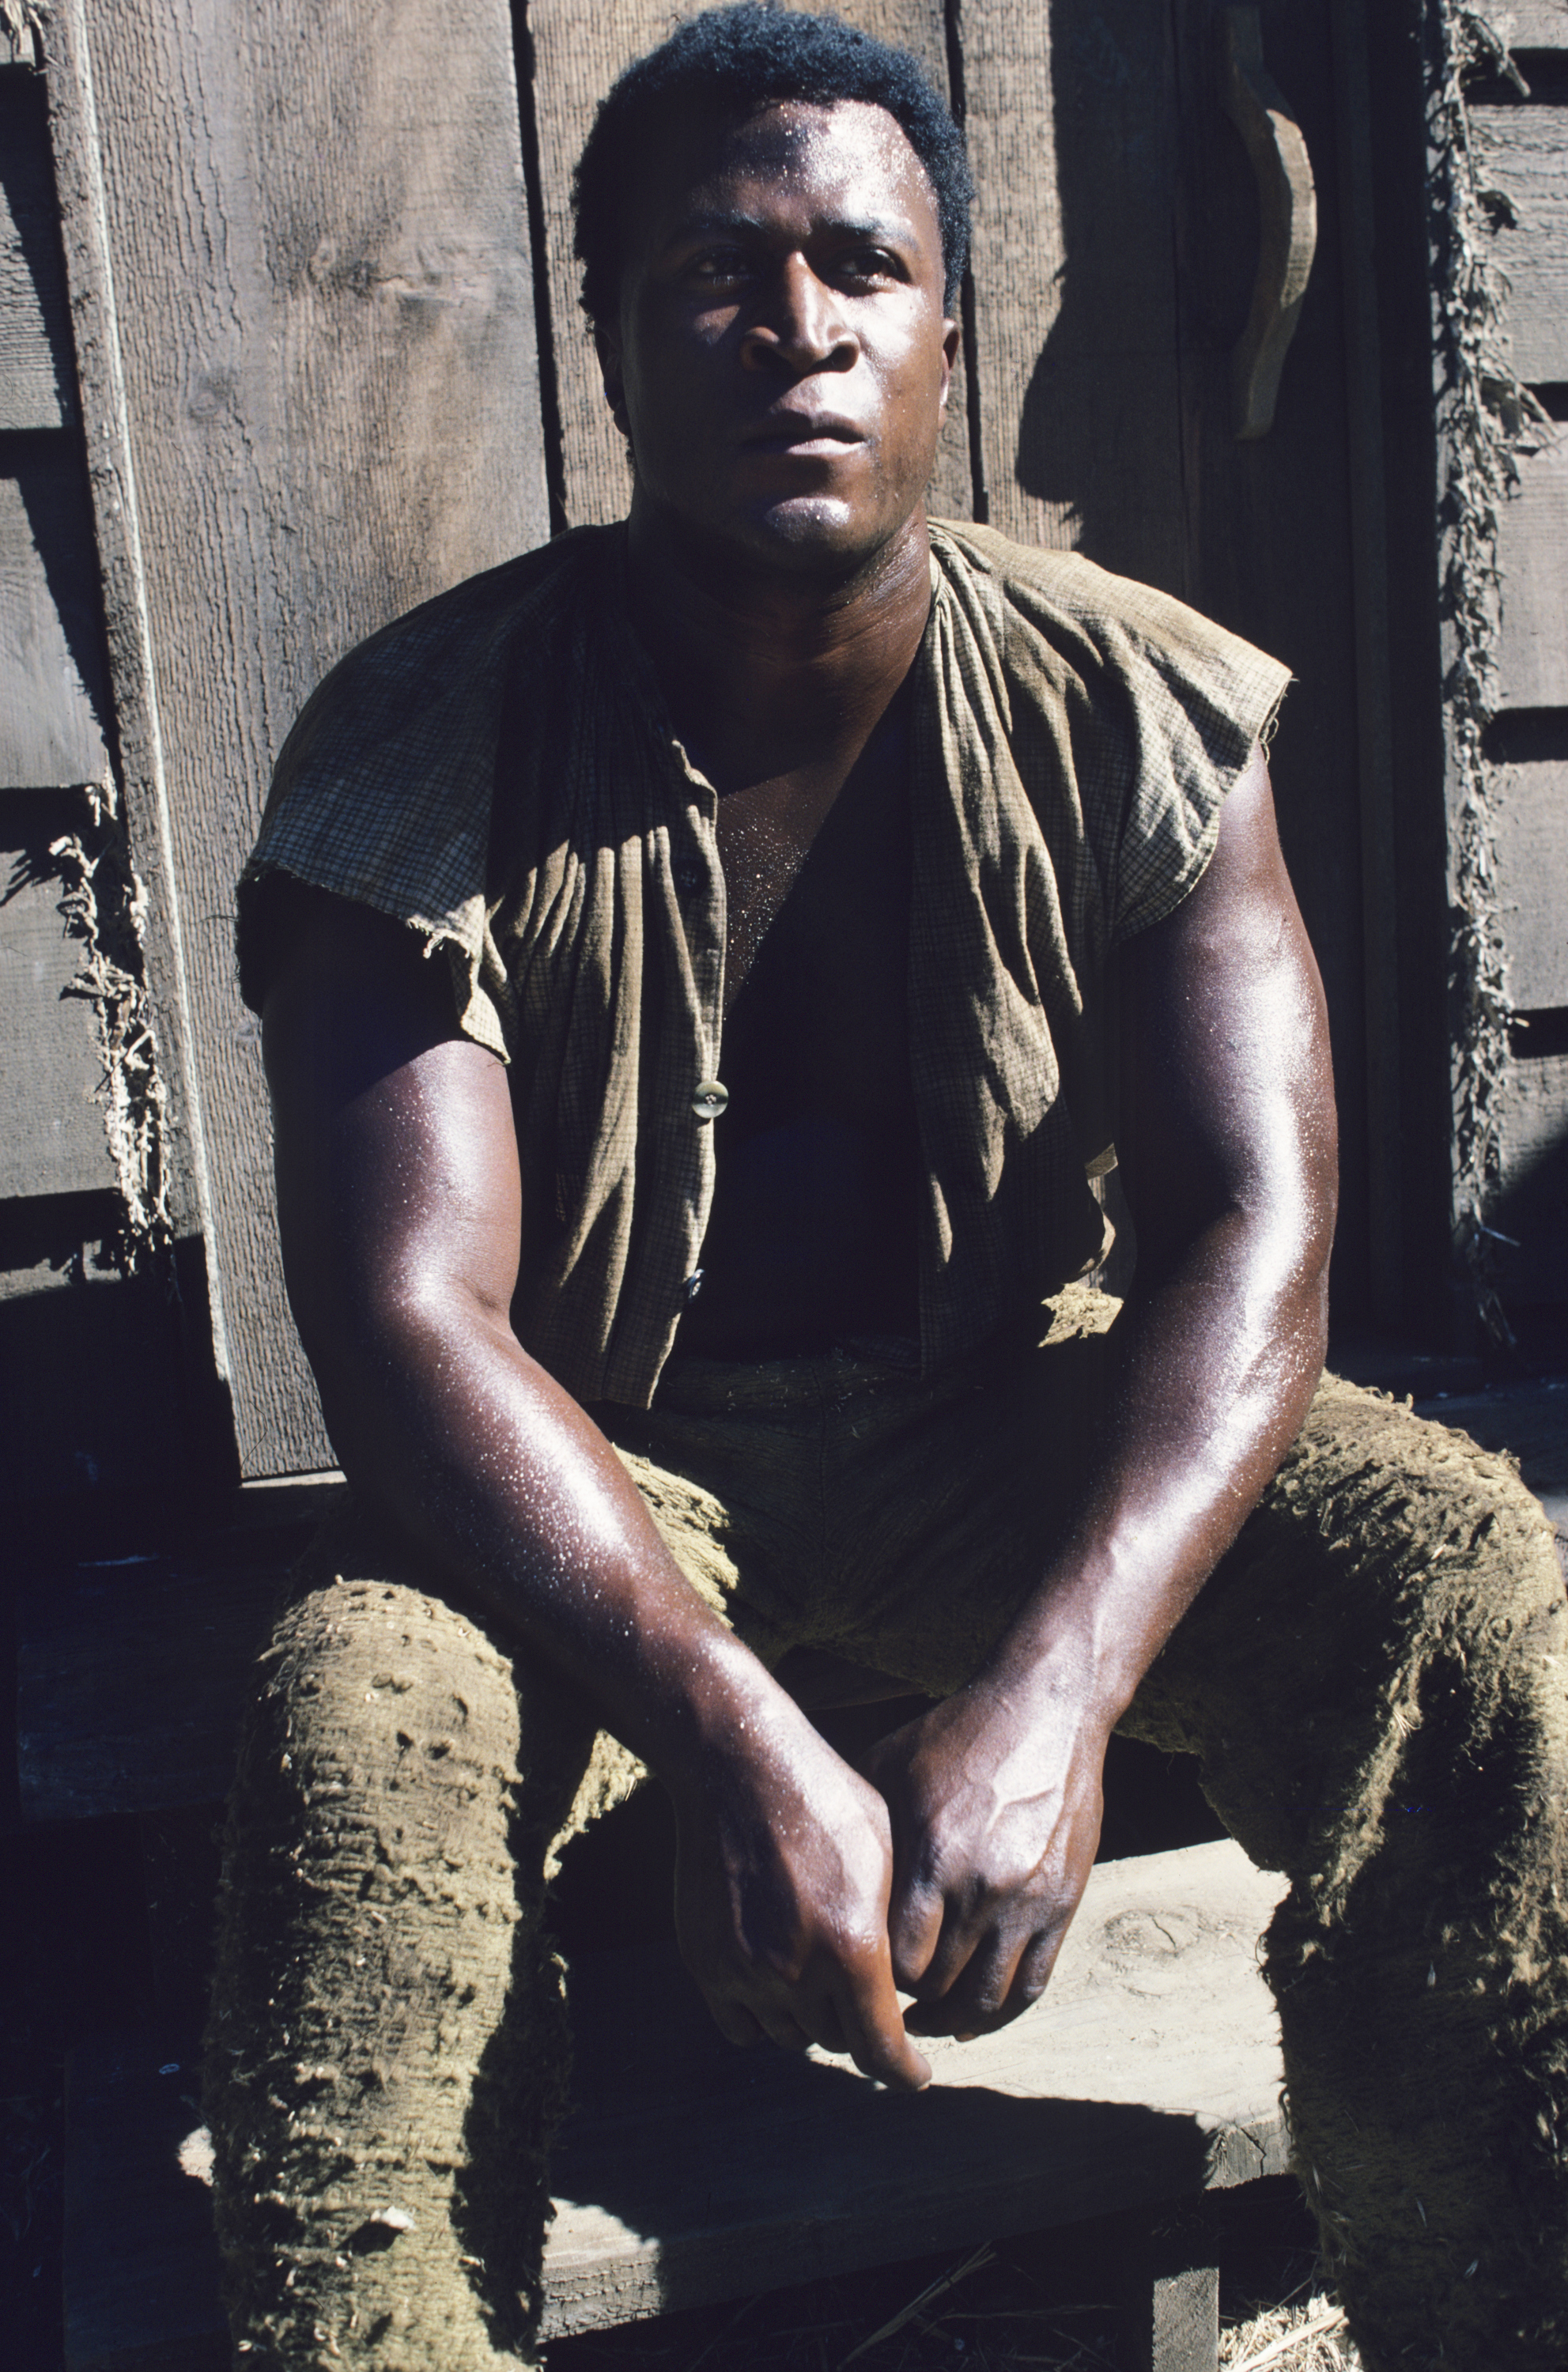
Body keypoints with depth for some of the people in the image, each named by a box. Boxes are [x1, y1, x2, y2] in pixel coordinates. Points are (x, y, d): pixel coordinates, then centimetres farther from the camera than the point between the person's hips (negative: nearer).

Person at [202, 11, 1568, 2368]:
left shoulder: (1132, 710, -9)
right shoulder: (424, 750, -14)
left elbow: (1252, 1223, -16)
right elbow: (407, 1316, -22)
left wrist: (1049, 1699, -32)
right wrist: (733, 1740, -36)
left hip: (999, 1402, 2)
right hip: (583, 1457, -1)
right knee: (359, 1730, -33)